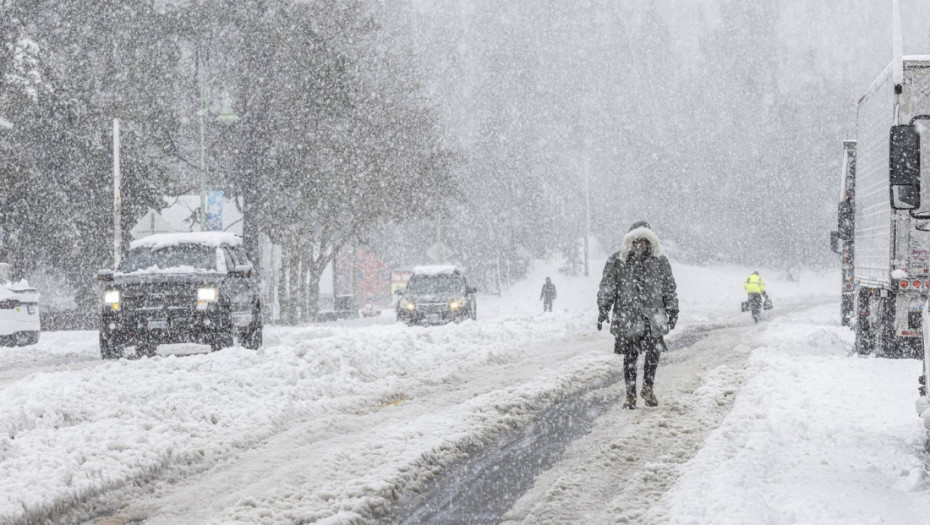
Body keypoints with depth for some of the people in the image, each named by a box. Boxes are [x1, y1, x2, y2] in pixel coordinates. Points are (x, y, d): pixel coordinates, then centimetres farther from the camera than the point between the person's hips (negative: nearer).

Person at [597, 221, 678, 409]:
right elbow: (607, 288, 5)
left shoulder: (659, 261, 8)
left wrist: (672, 311, 15)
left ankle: (648, 388, 6)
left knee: (653, 351, -13)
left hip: (653, 316, 1)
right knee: (629, 356, 0)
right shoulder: (616, 261, 3)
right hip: (627, 316, -1)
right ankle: (630, 394, 11)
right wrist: (603, 309, -3)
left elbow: (669, 288, 16)